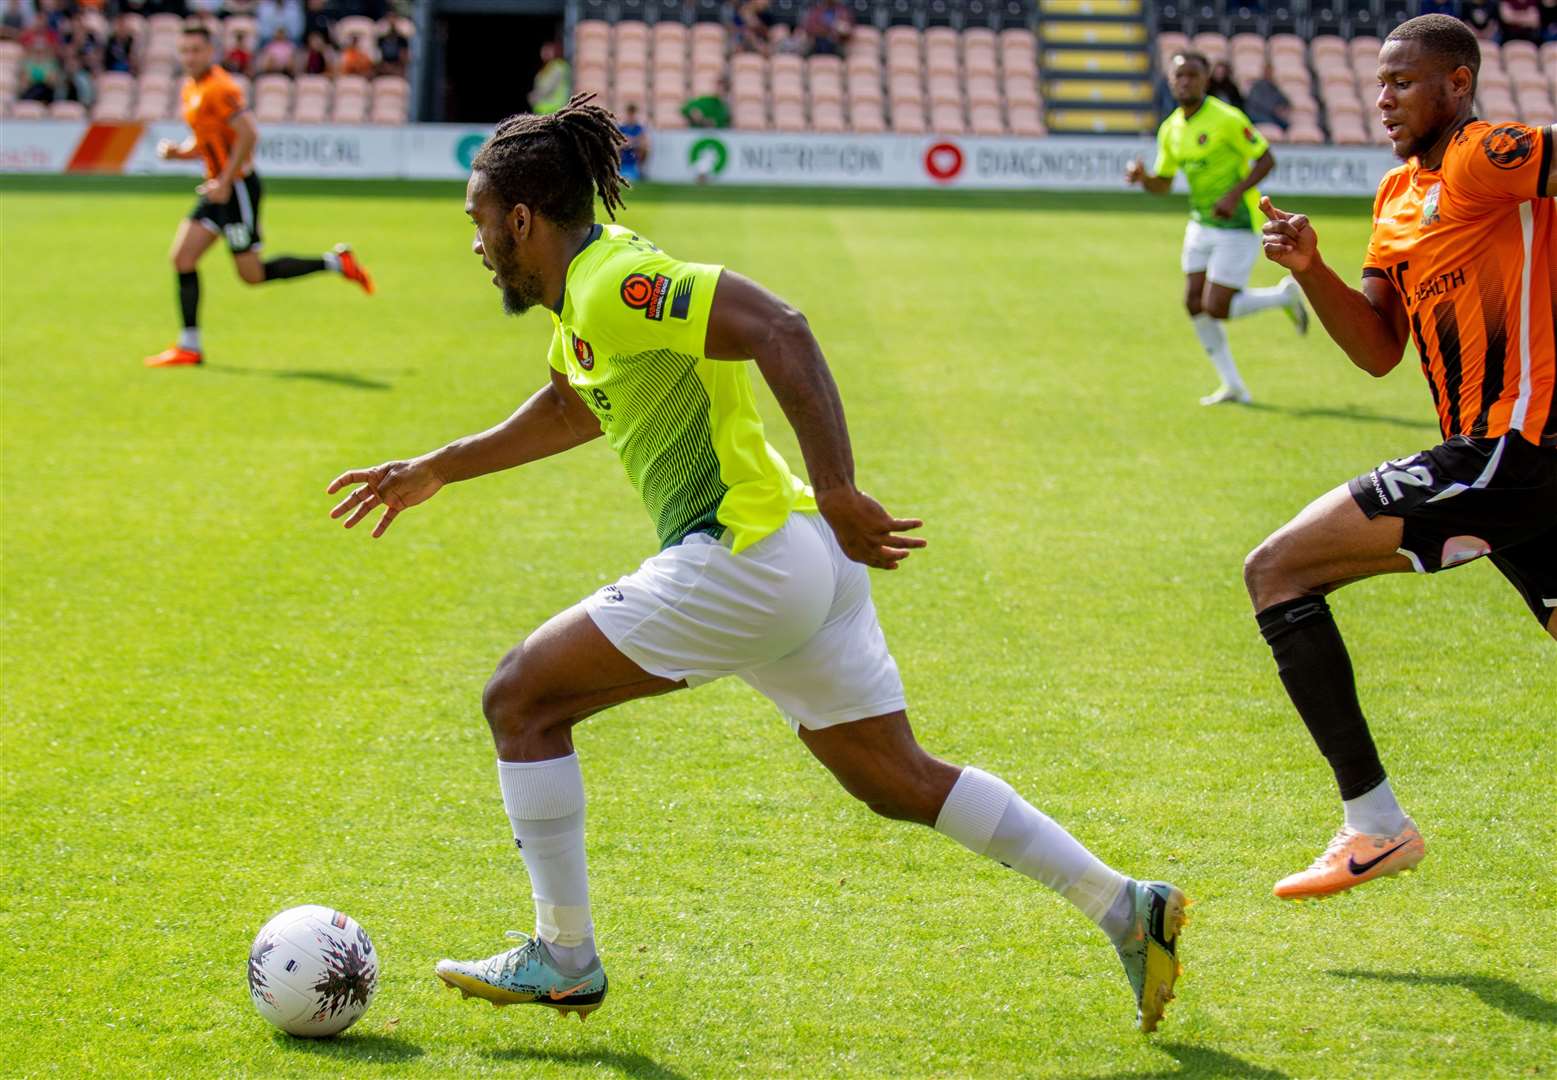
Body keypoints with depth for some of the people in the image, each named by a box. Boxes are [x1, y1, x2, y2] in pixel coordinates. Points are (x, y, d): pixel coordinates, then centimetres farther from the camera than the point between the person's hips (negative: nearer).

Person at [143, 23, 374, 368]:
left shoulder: (218, 88, -15)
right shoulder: (189, 89, 14)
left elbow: (248, 134, -24)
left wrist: (224, 183, -22)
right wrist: (176, 151, 3)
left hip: (237, 186, -9)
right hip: (218, 188, 9)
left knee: (252, 274, -6)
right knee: (181, 258, 2)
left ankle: (334, 262, 5)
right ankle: (189, 348, 5)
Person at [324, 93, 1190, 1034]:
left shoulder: (614, 284, -14)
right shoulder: (581, 288, 16)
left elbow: (778, 328, -26)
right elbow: (572, 410, 36)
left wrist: (837, 493, -29)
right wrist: (435, 471, 38)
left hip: (745, 559, -10)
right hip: (802, 559, 10)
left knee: (522, 700, 0)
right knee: (899, 780, 14)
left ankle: (565, 960, 7)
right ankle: (1127, 908, 12)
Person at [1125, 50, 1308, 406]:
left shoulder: (1227, 119, -16)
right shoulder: (1171, 130, 5)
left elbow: (1266, 160, -13)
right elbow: (1162, 184, 12)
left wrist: (1235, 194, -25)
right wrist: (1141, 176, -10)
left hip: (1238, 226, -7)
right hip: (1201, 225, 7)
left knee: (1216, 309, -10)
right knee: (1194, 305, 1)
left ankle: (1285, 295, 16)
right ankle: (1233, 386, 12)